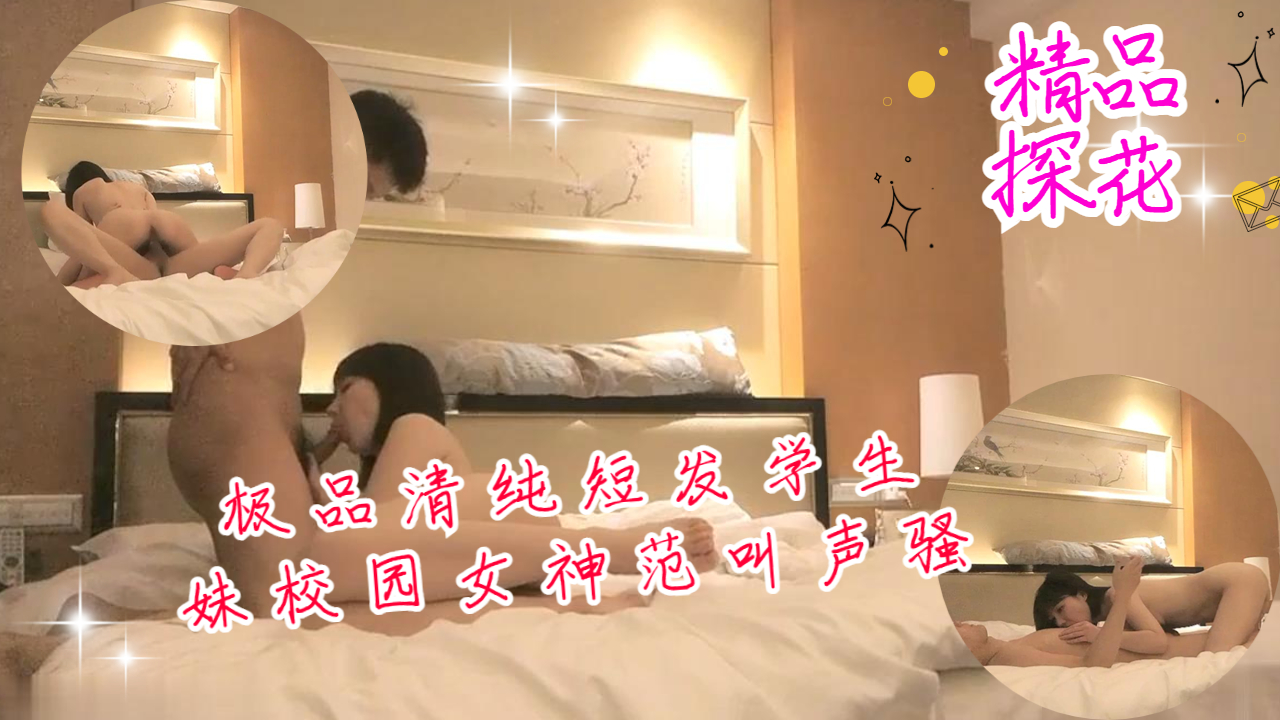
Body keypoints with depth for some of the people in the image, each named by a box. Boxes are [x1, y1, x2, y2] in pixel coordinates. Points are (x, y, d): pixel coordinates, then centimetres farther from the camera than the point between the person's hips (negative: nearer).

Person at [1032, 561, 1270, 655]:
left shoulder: (1118, 597, -22)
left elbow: (1159, 641, -34)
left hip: (1242, 580, -9)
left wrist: (1099, 635, -33)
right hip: (1225, 588, 9)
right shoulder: (1110, 610, 3)